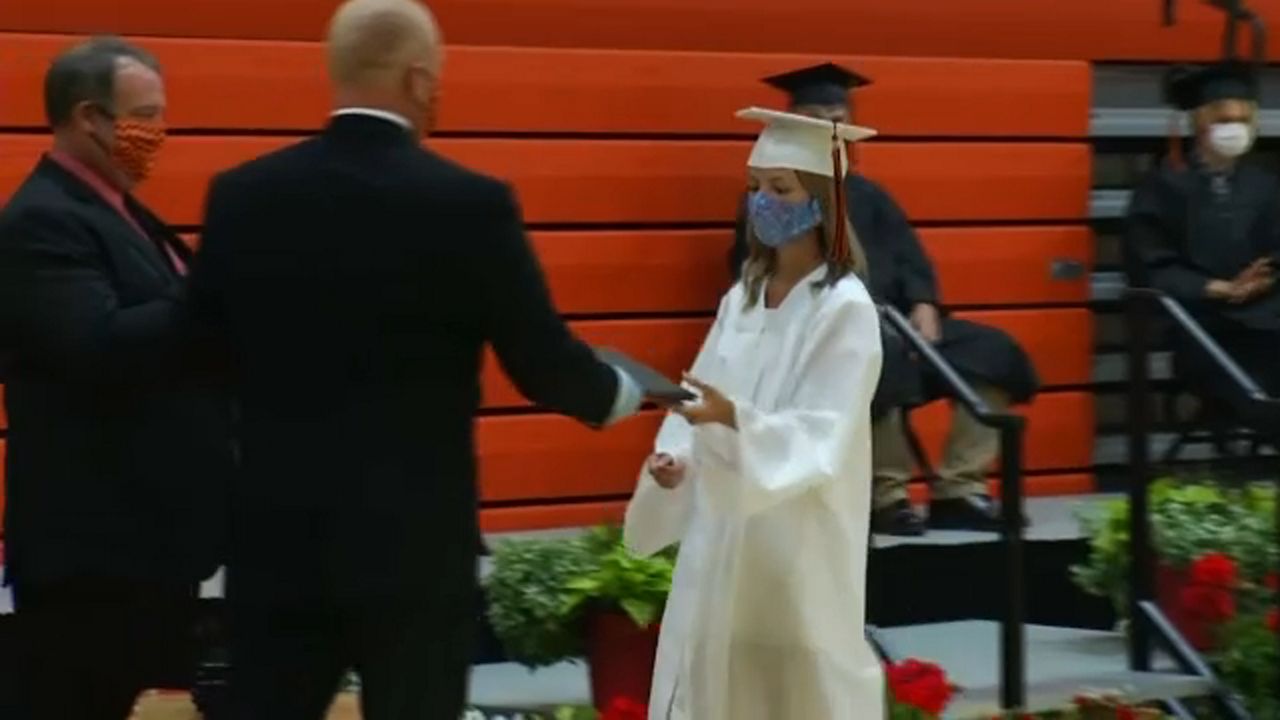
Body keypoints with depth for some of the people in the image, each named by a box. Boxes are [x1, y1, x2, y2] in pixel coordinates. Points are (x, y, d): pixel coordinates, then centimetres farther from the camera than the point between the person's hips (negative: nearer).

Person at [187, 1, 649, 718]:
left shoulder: (243, 196, 0)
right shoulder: (470, 204, -10)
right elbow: (543, 363, -5)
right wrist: (621, 394, 16)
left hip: (276, 538, 3)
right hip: (415, 544, -3)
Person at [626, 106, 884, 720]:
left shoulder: (846, 309, -11)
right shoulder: (743, 297, 10)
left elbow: (823, 438, -18)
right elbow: (699, 399, 10)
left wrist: (734, 420, -33)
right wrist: (676, 458, -10)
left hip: (798, 549, -6)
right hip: (721, 540, 6)